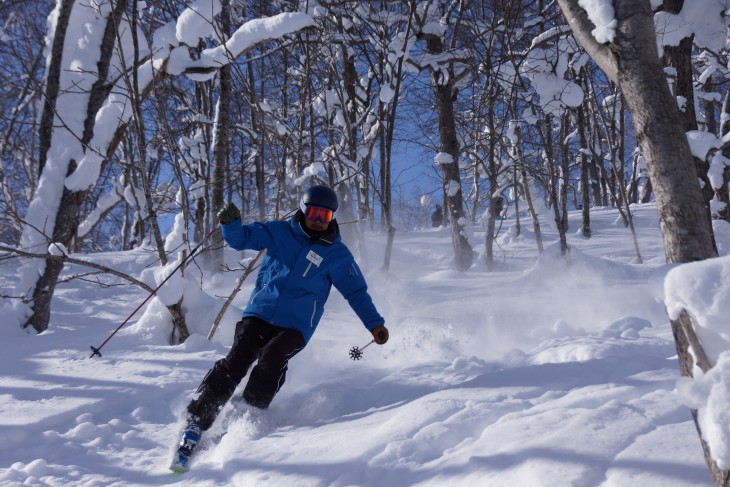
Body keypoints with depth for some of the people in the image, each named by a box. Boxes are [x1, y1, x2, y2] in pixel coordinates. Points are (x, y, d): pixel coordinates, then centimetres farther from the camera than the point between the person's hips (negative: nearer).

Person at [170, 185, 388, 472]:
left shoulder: (336, 254, 5)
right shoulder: (279, 232, 6)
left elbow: (356, 292, 11)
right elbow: (241, 239, 7)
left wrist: (374, 323, 4)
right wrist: (230, 222, -15)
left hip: (294, 327, -1)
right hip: (258, 313, 1)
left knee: (272, 359, -29)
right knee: (236, 361, -17)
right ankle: (196, 422, -10)